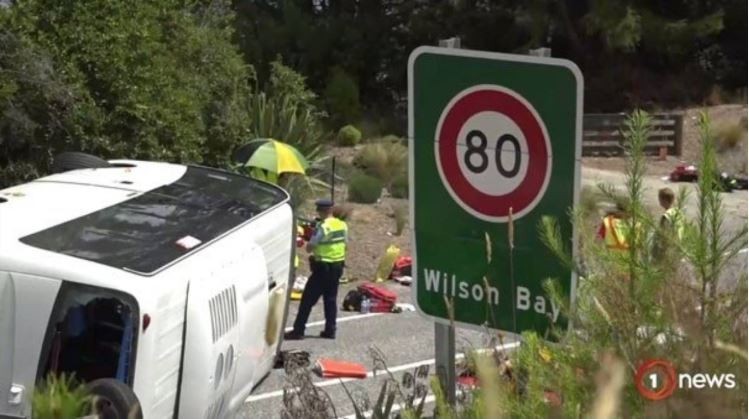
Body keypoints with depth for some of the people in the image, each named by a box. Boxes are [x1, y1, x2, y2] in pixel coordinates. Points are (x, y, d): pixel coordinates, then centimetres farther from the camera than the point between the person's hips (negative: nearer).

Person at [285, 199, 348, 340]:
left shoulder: (323, 227, -18)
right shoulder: (343, 225, 5)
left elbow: (309, 248, -17)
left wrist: (310, 242, 4)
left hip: (323, 267, -7)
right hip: (338, 266, 7)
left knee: (308, 299, -2)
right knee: (331, 299, 15)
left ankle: (298, 331, -2)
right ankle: (330, 330, 14)